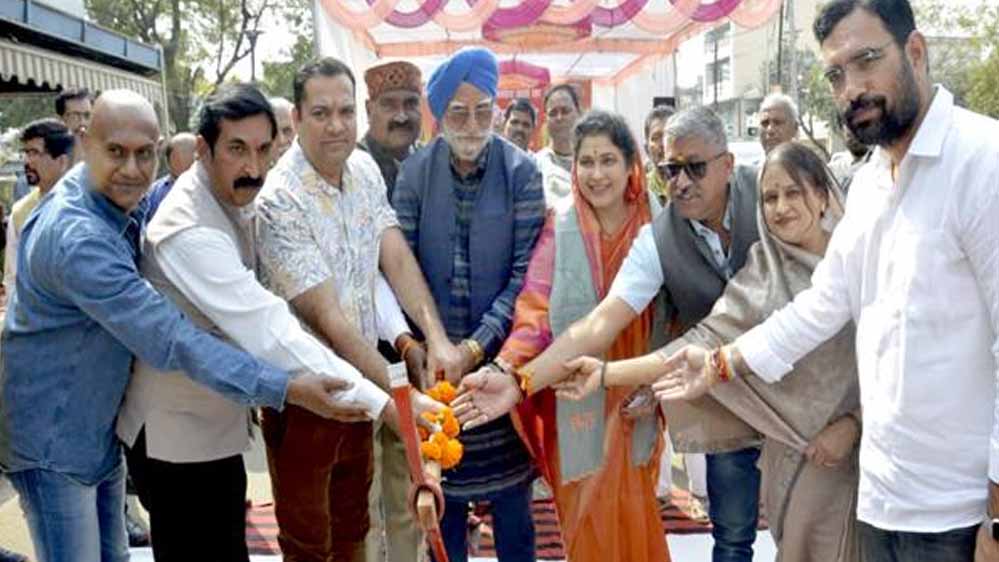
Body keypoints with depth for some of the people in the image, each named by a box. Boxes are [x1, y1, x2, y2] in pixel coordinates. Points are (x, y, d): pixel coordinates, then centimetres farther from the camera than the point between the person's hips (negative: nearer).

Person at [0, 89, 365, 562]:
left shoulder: (116, 195, -4)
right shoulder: (76, 239, -32)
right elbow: (171, 340, -36)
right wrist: (286, 389, -37)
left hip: (101, 427, 9)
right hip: (52, 441, -9)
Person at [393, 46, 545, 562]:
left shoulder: (521, 171, -5)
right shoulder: (415, 172, 0)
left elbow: (527, 271, -9)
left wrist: (479, 344, -18)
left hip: (502, 356, -1)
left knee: (510, 492, 10)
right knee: (442, 489, 12)